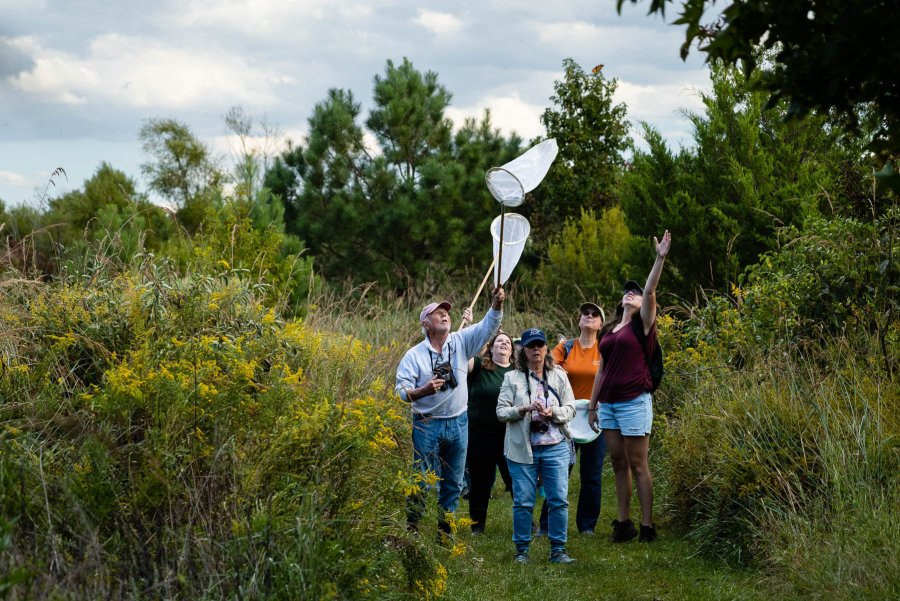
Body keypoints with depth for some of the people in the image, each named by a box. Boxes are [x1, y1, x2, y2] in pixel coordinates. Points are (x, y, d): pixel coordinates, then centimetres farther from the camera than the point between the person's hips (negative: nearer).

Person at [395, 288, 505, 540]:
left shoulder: (461, 342, 5)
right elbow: (401, 391, -8)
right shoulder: (414, 355, -3)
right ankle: (411, 532, 5)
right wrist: (423, 391, -27)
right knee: (422, 482, -4)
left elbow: (488, 326, -6)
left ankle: (444, 534, 20)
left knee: (453, 483, 9)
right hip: (427, 425, -3)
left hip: (458, 424, 4)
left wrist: (497, 305, -25)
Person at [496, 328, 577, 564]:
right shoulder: (512, 378, 6)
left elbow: (570, 408, 6)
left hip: (555, 447, 1)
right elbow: (501, 411, 0)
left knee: (559, 499, -3)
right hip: (522, 448, -1)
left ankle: (558, 550, 6)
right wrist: (523, 409, -17)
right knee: (523, 502, -1)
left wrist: (552, 413, -14)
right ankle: (522, 550, 12)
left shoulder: (559, 376, 11)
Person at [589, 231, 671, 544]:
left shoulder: (642, 325, 1)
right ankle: (623, 524, 12)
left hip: (634, 401, -6)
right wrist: (592, 405, 20)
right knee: (618, 465, 8)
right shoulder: (609, 330, 17)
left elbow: (650, 290, -13)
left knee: (637, 465, -6)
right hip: (608, 403, 6)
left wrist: (660, 259, -21)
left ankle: (647, 526, -2)